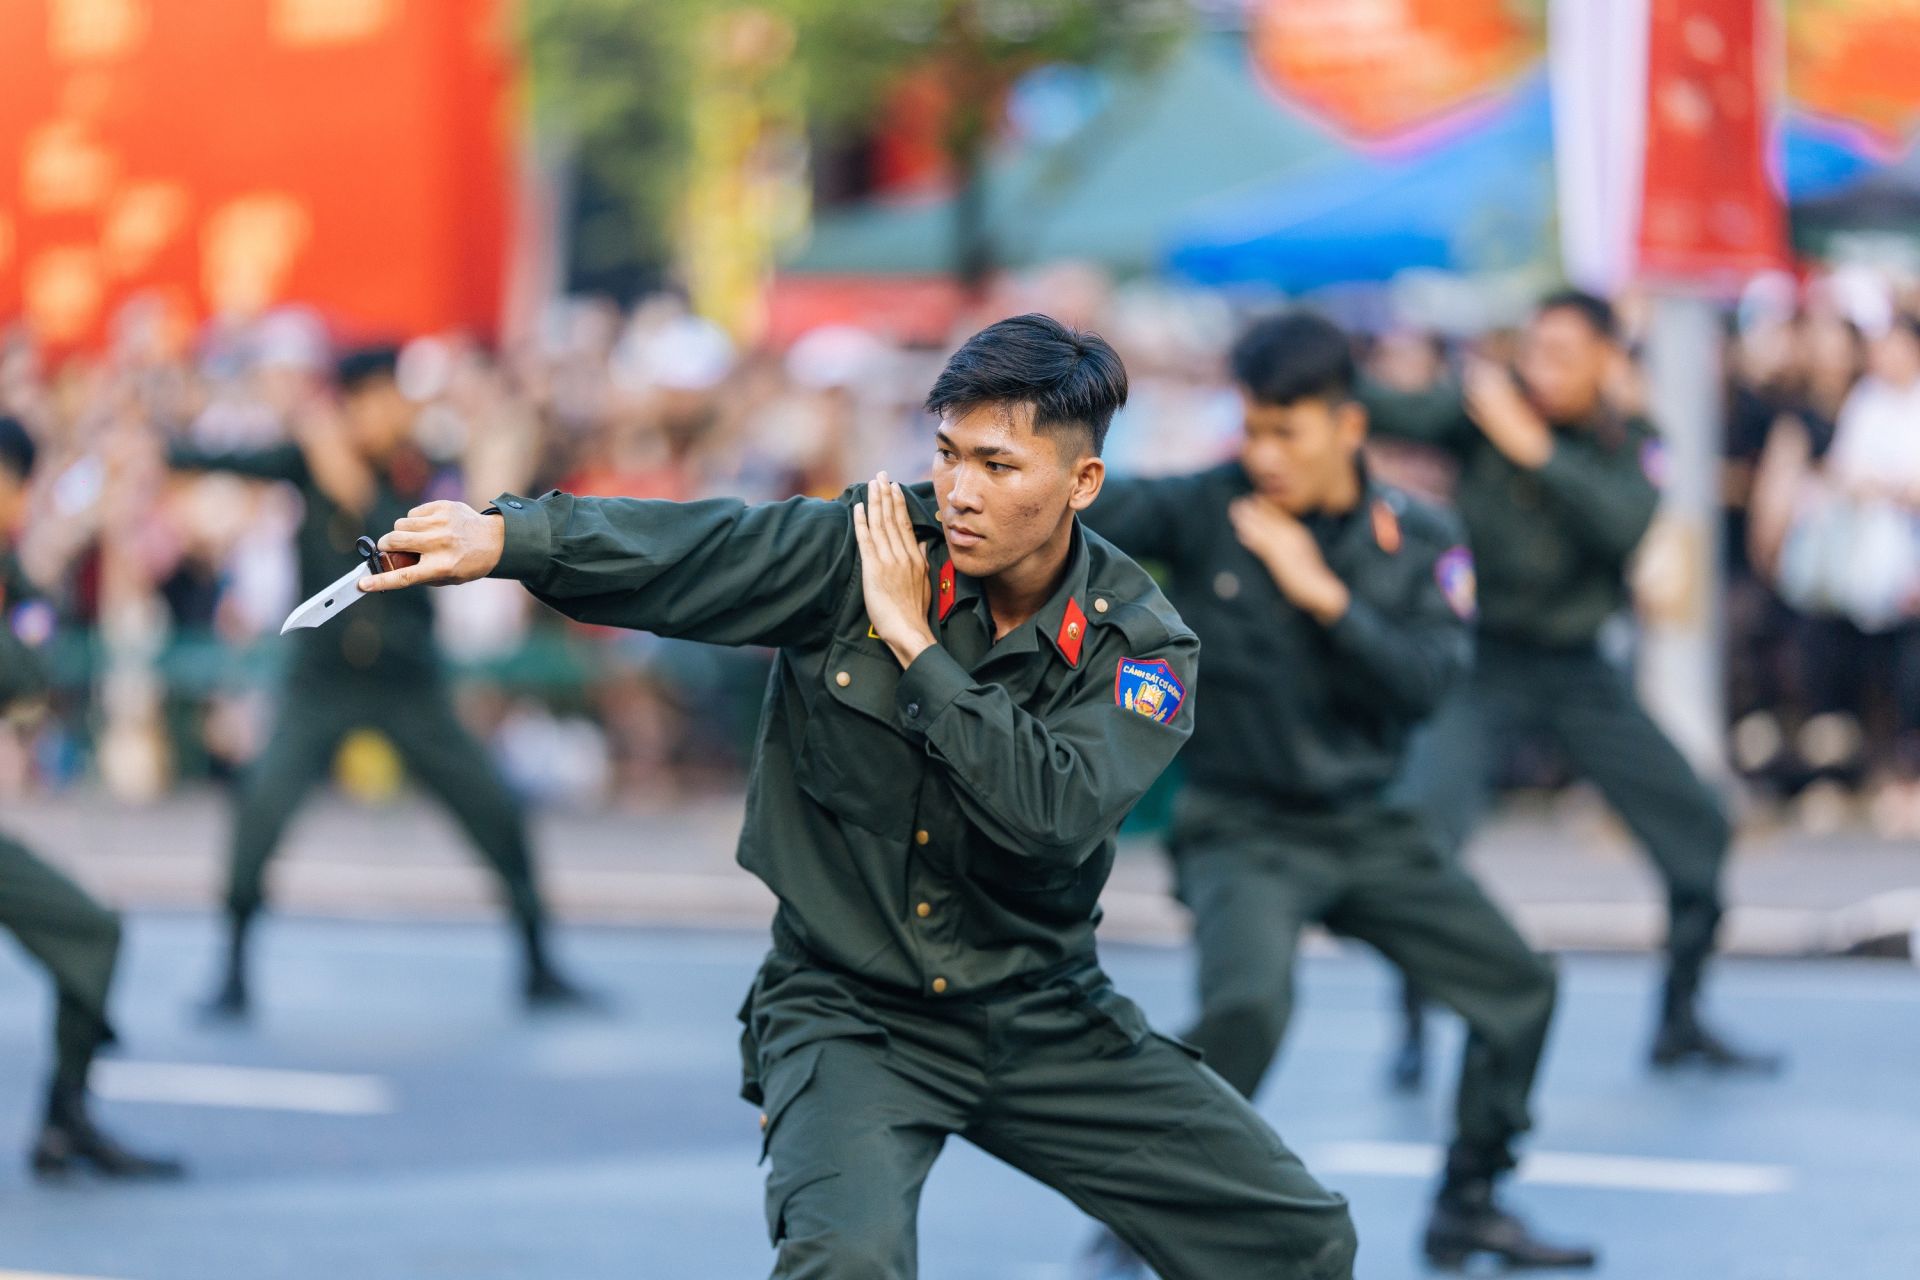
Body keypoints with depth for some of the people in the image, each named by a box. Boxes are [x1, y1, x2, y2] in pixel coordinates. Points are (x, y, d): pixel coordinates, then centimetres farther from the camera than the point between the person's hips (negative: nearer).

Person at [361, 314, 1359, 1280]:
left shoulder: (1141, 646, -9)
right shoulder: (861, 554, -10)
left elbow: (1052, 816, -25)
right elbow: (693, 551, -26)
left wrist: (915, 642, -23)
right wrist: (506, 537, -42)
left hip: (1043, 1018, 3)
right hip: (851, 1014, -3)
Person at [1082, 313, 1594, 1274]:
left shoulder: (1420, 540, -3)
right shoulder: (1206, 511, -10)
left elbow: (1426, 682, -15)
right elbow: (1092, 514, -24)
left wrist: (1322, 592, -24)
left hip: (1368, 832, 5)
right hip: (1242, 829, -5)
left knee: (1517, 988, 6)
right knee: (1247, 1004, -30)